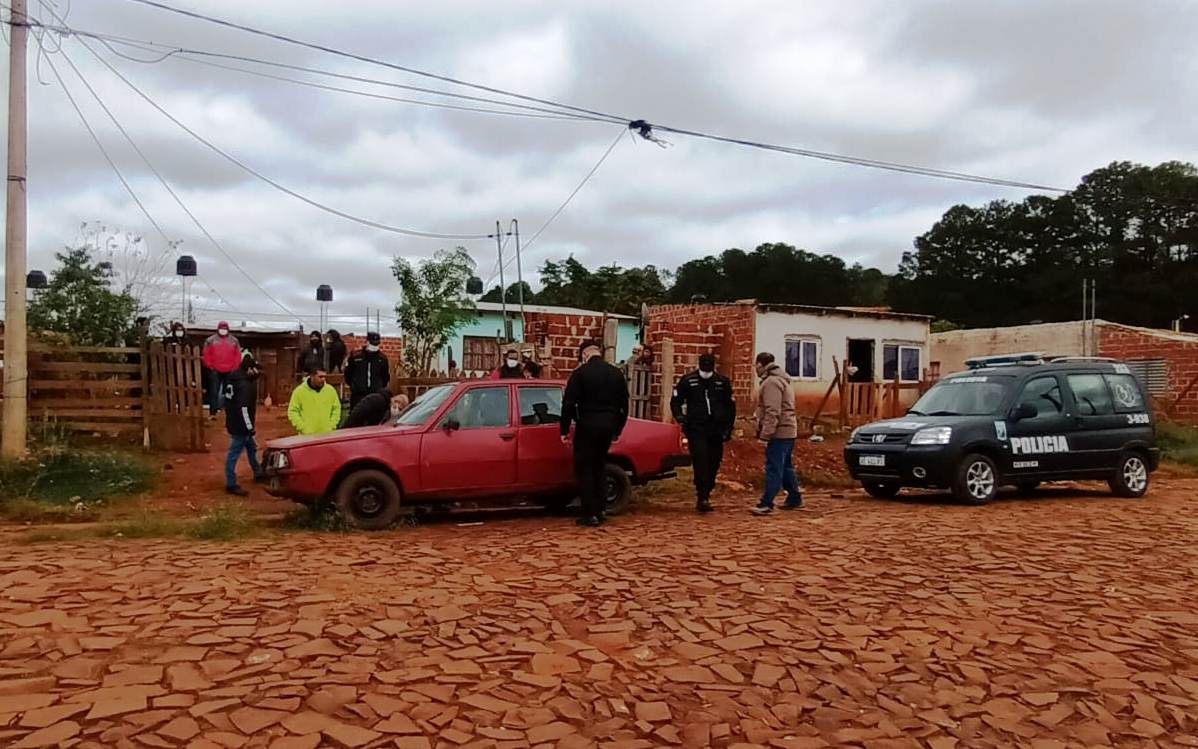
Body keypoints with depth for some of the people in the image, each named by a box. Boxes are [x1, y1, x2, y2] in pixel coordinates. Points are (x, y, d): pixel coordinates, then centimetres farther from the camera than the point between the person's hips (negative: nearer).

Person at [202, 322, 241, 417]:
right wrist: (209, 365, -5)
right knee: (214, 392, -4)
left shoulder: (234, 341, 9)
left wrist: (235, 367, -1)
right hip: (215, 371, -2)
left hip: (229, 371, 2)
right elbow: (206, 354, 2)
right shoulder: (211, 340, 3)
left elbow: (238, 355, 7)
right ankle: (213, 412, -2)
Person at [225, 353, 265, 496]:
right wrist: (250, 427, -20)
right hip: (240, 426, -10)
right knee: (234, 454, -2)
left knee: (252, 448, 24)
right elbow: (243, 407, -27)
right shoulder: (245, 384, -22)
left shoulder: (236, 378, 8)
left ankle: (258, 474, 39)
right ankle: (231, 484, 5)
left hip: (234, 422, 10)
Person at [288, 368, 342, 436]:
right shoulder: (299, 391, -3)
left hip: (327, 435, 2)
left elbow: (336, 409, 12)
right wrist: (302, 428, -7)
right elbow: (292, 411, 0)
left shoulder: (331, 390, 4)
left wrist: (332, 426, 1)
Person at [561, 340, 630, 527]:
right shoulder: (616, 374, 8)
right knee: (599, 467, 18)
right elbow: (624, 405, 12)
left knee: (584, 470, 3)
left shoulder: (580, 373, -8)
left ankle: (590, 514, 2)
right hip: (608, 428, 5)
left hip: (587, 427, -5)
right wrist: (617, 430, 19)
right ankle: (600, 510, 19)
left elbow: (568, 403, -10)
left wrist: (565, 430, -2)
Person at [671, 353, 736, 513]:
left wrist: (728, 428, 8)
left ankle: (705, 495, 21)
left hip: (716, 430, 3)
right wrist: (679, 416, -9)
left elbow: (731, 405, 15)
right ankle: (702, 498, -14)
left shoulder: (723, 382, 7)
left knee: (714, 463, 7)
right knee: (700, 462, -14)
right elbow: (675, 401, 9)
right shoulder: (688, 381, 2)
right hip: (696, 429, -3)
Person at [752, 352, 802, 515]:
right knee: (786, 467, 17)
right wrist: (764, 431, 22)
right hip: (788, 431, 10)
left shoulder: (771, 382, -15)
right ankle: (794, 498, 24)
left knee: (774, 469, -10)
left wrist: (765, 434, -23)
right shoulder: (781, 380, 20)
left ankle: (767, 504, -11)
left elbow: (772, 412, -23)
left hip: (779, 433, -10)